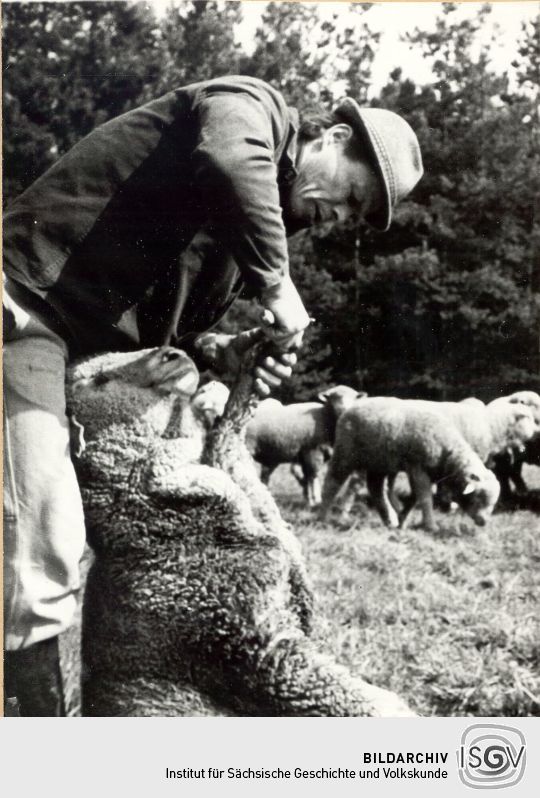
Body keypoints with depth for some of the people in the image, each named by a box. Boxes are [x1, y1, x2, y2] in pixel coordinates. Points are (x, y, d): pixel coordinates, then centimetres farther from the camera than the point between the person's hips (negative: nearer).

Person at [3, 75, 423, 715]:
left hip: (97, 348, 10)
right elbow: (231, 167, -31)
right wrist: (277, 283, -23)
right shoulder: (251, 107, -5)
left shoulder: (268, 221, 19)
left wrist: (218, 349, -2)